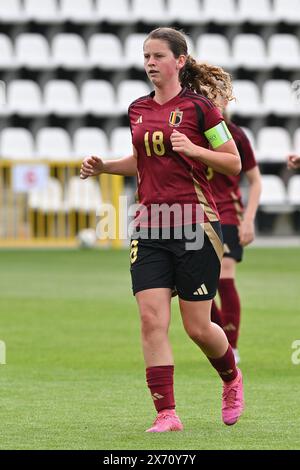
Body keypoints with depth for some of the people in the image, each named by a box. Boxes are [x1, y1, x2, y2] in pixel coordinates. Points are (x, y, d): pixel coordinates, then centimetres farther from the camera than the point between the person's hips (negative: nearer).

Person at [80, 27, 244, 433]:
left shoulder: (198, 106, -5)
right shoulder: (138, 110, 11)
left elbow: (234, 163, -1)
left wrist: (193, 149, -15)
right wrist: (103, 166, 11)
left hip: (194, 224, -4)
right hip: (150, 226, 5)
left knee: (197, 327, 1)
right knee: (152, 319, -9)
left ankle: (232, 378, 32)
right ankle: (167, 414, -7)